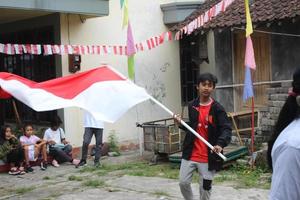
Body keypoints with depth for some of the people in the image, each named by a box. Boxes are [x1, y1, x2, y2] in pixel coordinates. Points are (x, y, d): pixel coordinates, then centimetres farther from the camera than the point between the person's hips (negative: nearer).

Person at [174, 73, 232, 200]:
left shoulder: (217, 108, -10)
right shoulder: (192, 106, 5)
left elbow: (226, 129, -17)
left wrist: (220, 144, -34)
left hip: (208, 156, -4)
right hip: (190, 153, 4)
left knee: (205, 187, 6)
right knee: (183, 182, 4)